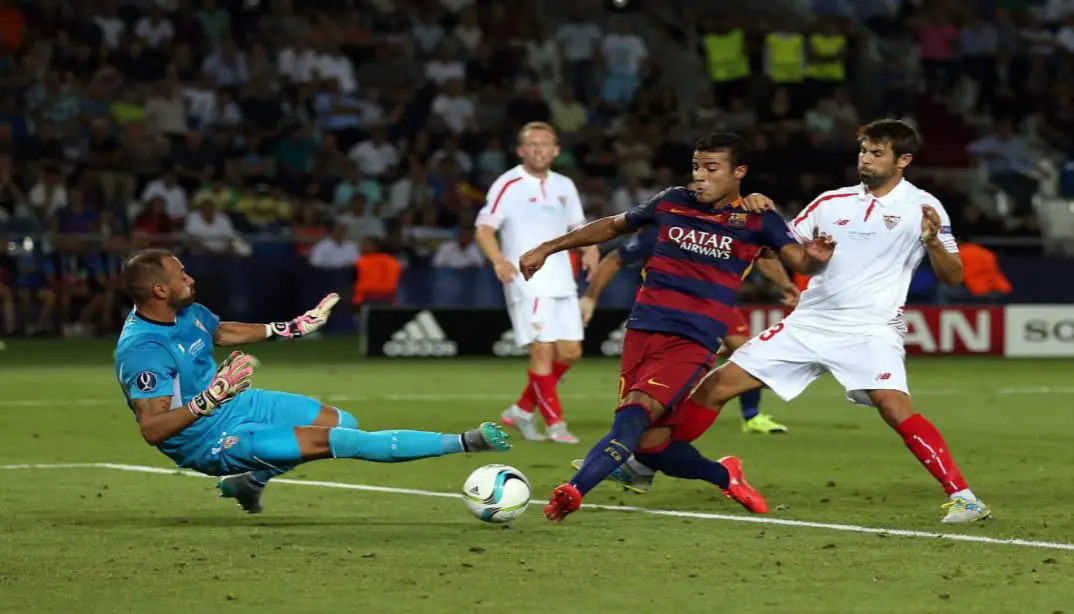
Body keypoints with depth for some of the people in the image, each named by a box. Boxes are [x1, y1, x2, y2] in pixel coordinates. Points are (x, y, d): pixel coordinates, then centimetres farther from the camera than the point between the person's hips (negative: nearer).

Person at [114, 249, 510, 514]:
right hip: (210, 442, -9)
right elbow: (152, 429, -34)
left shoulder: (183, 310, -4)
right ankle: (463, 444, -22)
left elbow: (220, 332, 19)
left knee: (343, 422, 13)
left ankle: (250, 482, 31)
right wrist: (208, 400, -45)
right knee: (330, 441, -20)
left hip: (233, 403, 9)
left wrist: (290, 329, 21)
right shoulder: (141, 350, -31)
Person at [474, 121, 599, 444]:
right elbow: (484, 228, -10)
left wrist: (590, 248, 1)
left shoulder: (564, 186, 12)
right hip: (527, 281, -7)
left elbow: (579, 225, 23)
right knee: (543, 350, -12)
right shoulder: (508, 185, -6)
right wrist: (499, 261, -28)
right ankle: (555, 424, -3)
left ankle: (522, 410, 19)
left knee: (570, 353, 5)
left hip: (561, 281, 7)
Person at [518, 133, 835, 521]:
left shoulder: (757, 221, 1)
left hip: (693, 343, -4)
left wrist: (815, 258, -32)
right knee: (647, 443, 0)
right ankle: (724, 476, 28)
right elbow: (611, 227, 22)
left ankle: (574, 490, -40)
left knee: (636, 413, -26)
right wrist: (547, 249, 22)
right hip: (642, 330, 4)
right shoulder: (672, 203, 9)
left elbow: (801, 262, -7)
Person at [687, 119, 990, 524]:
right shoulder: (832, 202, 9)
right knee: (716, 386, 0)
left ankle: (962, 497, -26)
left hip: (870, 332, -5)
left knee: (895, 407, -30)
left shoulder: (921, 207, -2)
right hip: (809, 323, 5)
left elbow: (952, 277, -5)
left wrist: (933, 241, -25)